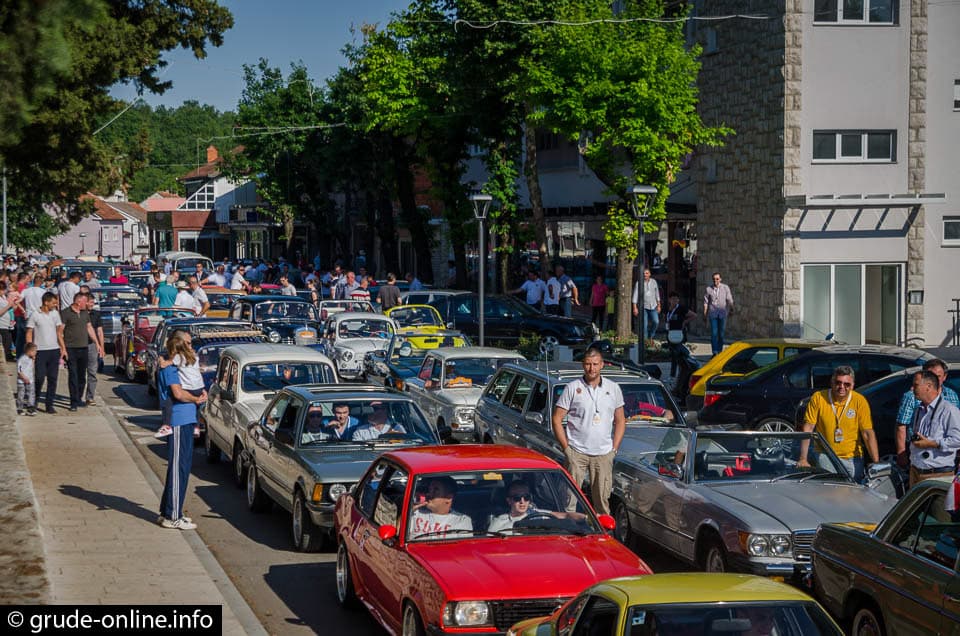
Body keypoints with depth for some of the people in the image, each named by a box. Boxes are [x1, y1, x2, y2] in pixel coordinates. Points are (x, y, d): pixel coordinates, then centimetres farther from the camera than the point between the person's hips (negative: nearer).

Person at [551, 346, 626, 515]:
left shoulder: (613, 388, 8)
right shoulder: (572, 388, 0)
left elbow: (620, 421, 15)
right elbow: (557, 419, 1)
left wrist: (614, 448, 4)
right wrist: (566, 448, -6)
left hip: (603, 454, 2)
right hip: (577, 453, -2)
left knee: (602, 500, 5)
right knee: (569, 497, -6)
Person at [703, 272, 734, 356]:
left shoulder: (725, 288, 1)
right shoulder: (709, 289, 3)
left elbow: (729, 300, -2)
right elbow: (706, 302, 9)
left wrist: (731, 309, -19)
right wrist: (704, 314, 7)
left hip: (722, 314, 1)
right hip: (712, 313, -1)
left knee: (721, 333, 6)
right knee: (714, 333, -10)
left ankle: (720, 351, 18)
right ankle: (715, 352, -11)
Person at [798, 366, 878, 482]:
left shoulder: (859, 401, -6)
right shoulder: (818, 398, -8)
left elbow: (868, 433, -7)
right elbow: (808, 428, -8)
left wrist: (876, 462, -14)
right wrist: (803, 459, -14)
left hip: (851, 459, 1)